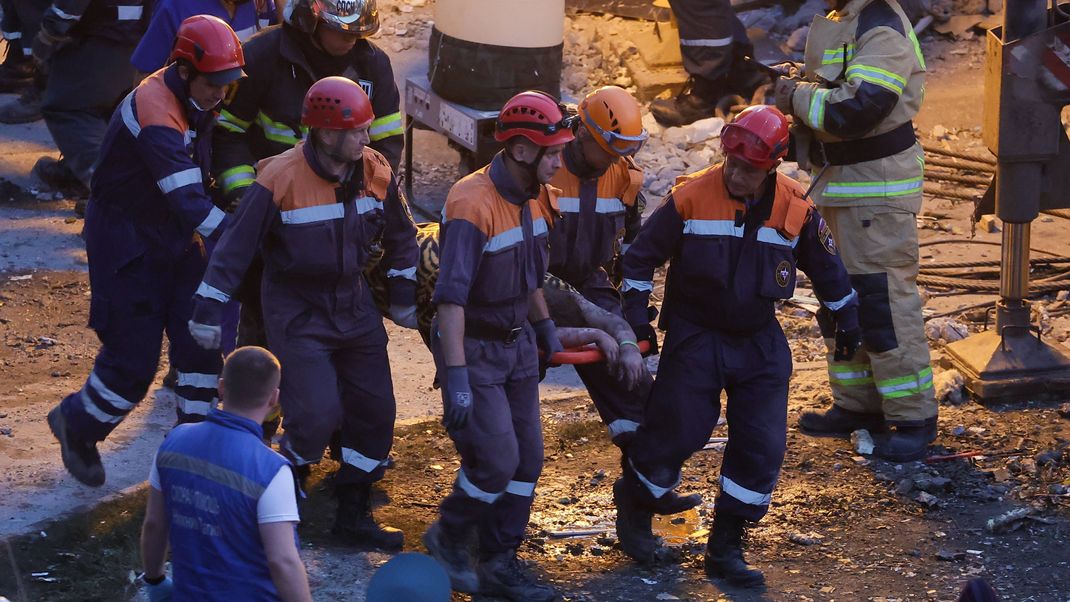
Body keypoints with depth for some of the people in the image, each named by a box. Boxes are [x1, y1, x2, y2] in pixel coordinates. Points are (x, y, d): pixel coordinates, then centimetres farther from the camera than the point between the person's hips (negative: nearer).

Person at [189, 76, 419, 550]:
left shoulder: (375, 173, -6)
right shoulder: (280, 179, -22)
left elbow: (400, 236, 11)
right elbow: (236, 247, -15)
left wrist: (403, 297, 15)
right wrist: (208, 311, -13)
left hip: (352, 302, 6)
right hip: (297, 310, -6)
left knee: (375, 409, 5)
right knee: (318, 412, -16)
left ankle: (353, 515, 19)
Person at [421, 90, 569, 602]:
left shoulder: (536, 197, 1)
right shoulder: (472, 204, -26)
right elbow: (451, 296, -30)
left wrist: (545, 326, 25)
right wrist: (457, 377, -33)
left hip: (517, 344, 8)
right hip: (474, 346, -8)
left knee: (527, 459, 8)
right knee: (496, 460, -9)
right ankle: (447, 538, 17)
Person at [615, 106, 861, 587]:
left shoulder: (795, 209, -8)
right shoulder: (691, 196, -14)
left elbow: (825, 265, 9)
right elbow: (643, 253, -3)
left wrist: (847, 319, 16)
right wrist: (635, 313, -7)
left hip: (759, 343, 3)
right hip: (695, 337, -3)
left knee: (763, 445, -2)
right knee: (676, 431, -2)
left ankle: (725, 548, 11)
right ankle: (634, 507, 27)